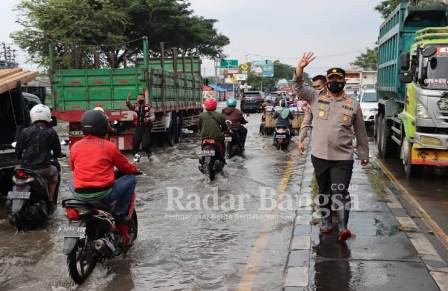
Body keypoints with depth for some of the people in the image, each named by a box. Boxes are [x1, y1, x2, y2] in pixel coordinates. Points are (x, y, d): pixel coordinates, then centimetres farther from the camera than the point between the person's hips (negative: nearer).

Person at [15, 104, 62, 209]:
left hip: (26, 168, 2)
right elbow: (57, 153, 2)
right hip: (43, 168, -1)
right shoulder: (51, 133, -2)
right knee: (54, 172, 31)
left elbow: (18, 152, 3)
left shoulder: (24, 132, 1)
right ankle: (50, 201, 30)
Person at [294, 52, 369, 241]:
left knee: (340, 193, -9)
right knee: (324, 192, 15)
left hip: (343, 158, -2)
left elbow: (360, 132, 9)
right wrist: (299, 69, -24)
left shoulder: (353, 105, 4)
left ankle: (343, 227, -5)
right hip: (319, 156, 2)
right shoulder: (316, 99, 5)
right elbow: (299, 88, -6)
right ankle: (326, 222, 30)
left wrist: (364, 155, 12)